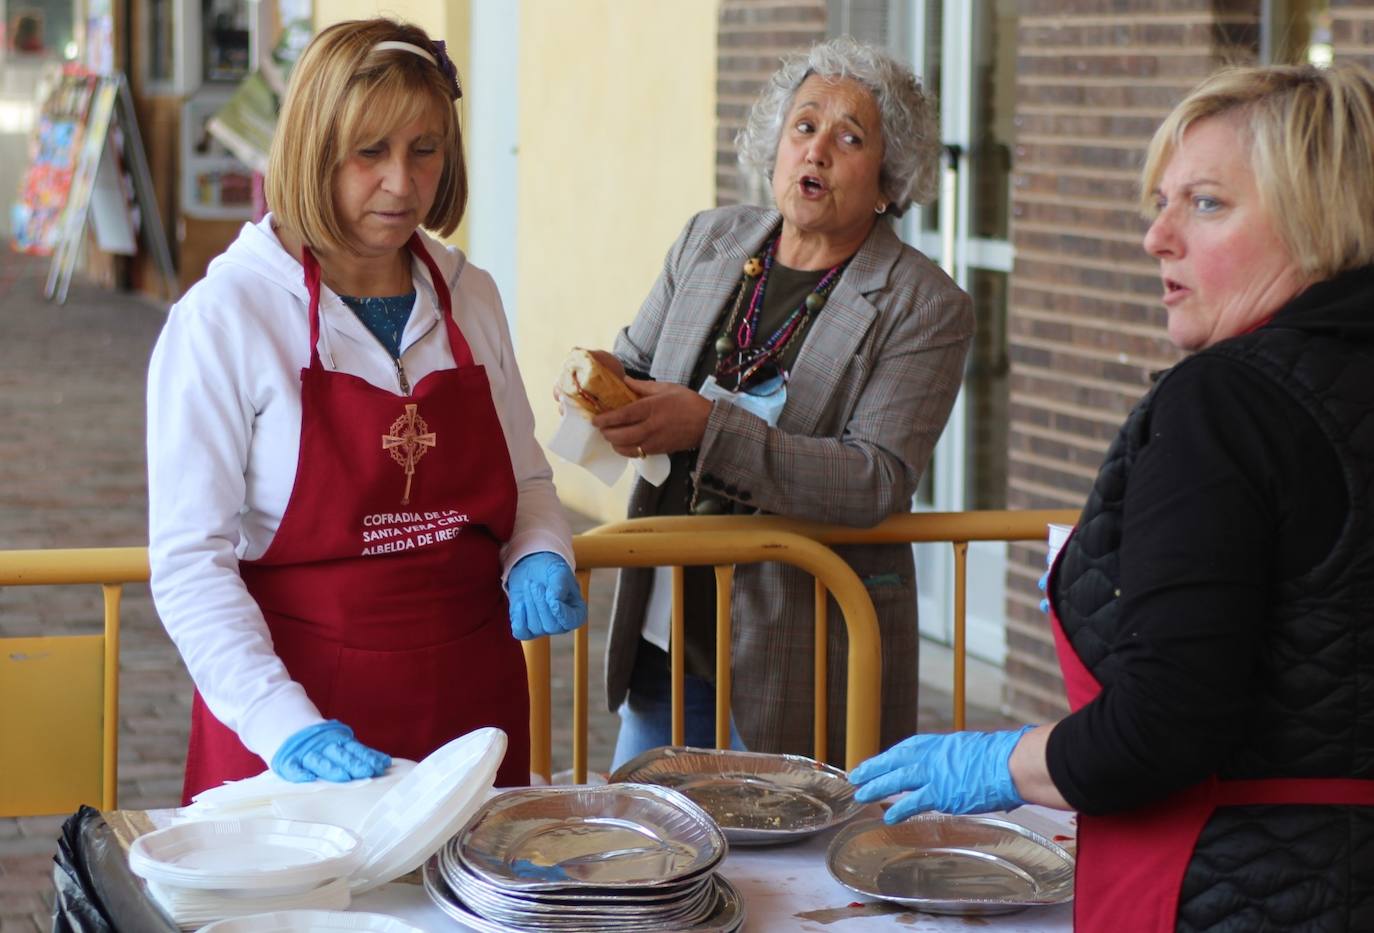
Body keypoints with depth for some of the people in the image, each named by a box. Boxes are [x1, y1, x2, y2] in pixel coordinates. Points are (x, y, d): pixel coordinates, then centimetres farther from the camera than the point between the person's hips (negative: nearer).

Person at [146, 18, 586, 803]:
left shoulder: (471, 298, 5)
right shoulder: (222, 318, -10)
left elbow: (526, 480, 18)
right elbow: (190, 562, -13)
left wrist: (541, 559, -4)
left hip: (471, 702, 5)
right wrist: (286, 727, -23)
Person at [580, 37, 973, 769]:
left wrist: (708, 427, -28)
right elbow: (638, 361, 17)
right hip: (667, 631, 5)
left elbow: (877, 482, -19)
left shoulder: (926, 309, -10)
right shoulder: (708, 241, 7)